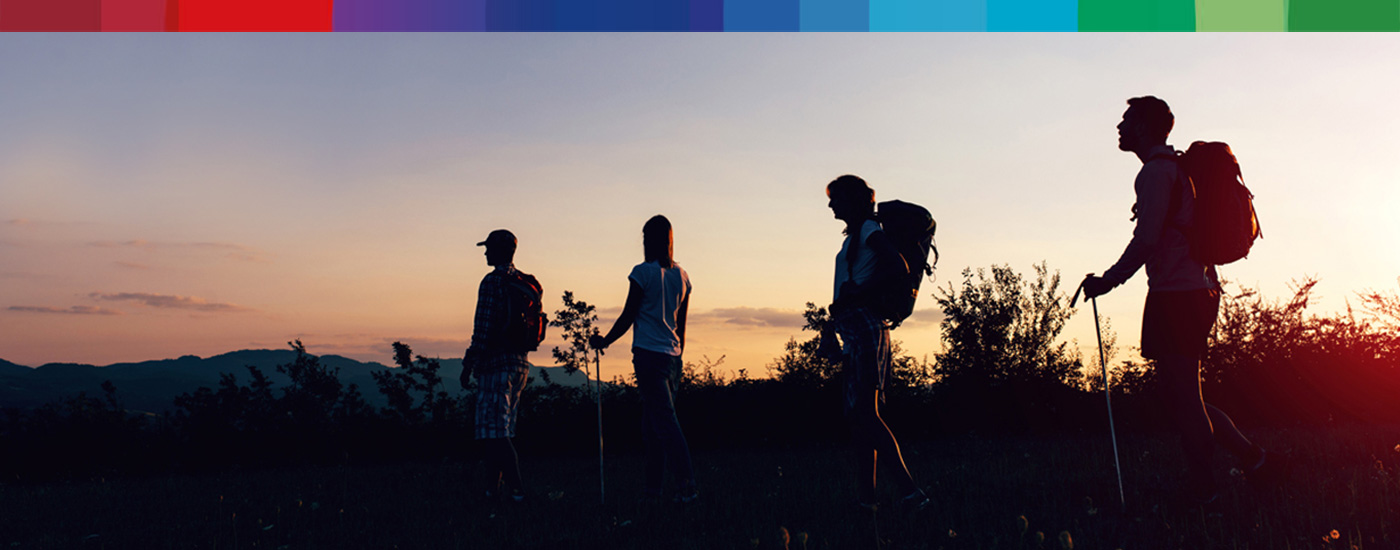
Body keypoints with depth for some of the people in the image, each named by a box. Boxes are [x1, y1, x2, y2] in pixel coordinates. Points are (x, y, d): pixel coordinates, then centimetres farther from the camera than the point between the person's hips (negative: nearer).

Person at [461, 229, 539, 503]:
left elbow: (483, 327, -17)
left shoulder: (492, 282, -12)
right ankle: (494, 487, 18)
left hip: (496, 362, -9)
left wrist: (469, 363, -12)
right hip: (520, 362, 9)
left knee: (493, 430, -7)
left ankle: (516, 488, -14)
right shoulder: (527, 283, 13)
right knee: (502, 427, 15)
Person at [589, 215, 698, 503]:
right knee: (652, 422, 13)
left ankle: (687, 484, -17)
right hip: (672, 355, 6)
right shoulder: (681, 275, 11)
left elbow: (628, 317, -5)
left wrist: (604, 341, 9)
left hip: (648, 354, -6)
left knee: (664, 420, -10)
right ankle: (654, 485, 16)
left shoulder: (643, 272, -8)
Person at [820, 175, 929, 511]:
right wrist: (832, 322, 21)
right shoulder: (854, 236, 23)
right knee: (857, 414, 8)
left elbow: (899, 268, -20)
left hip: (865, 328, -10)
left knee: (865, 413, -16)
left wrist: (856, 293, -17)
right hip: (855, 332, 10)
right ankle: (865, 496, 9)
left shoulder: (869, 229, -5)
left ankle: (909, 492, -19)